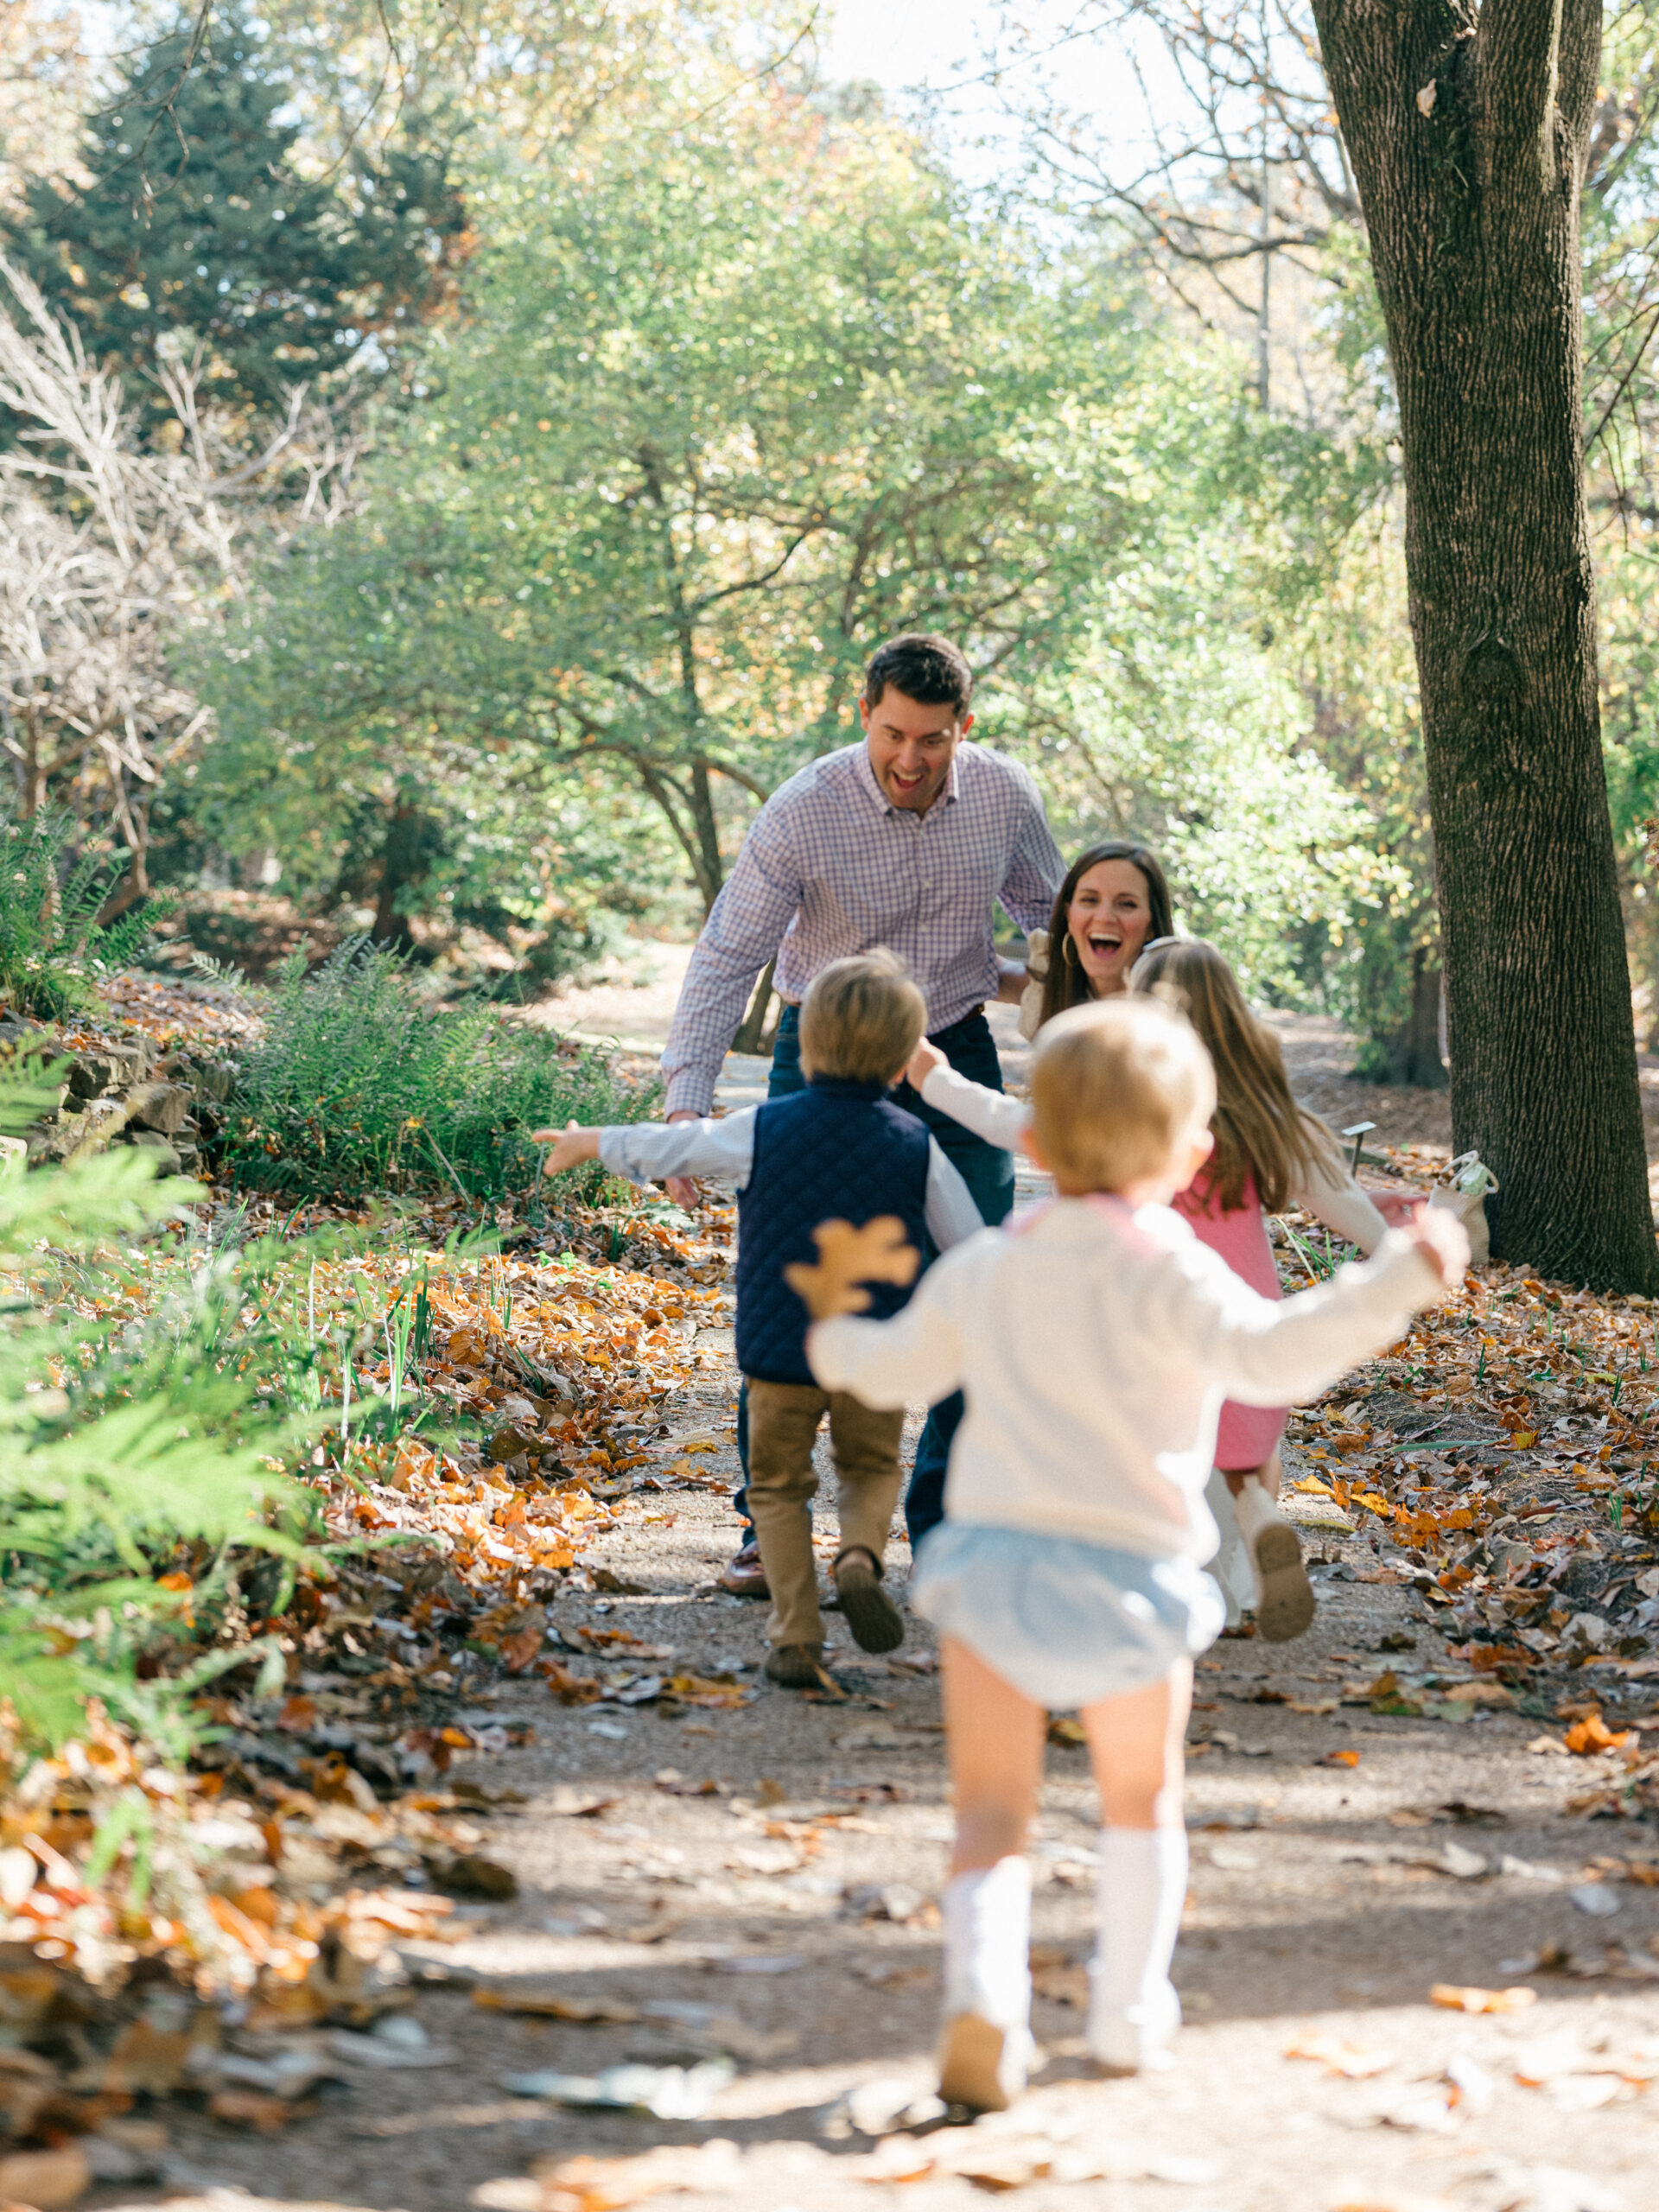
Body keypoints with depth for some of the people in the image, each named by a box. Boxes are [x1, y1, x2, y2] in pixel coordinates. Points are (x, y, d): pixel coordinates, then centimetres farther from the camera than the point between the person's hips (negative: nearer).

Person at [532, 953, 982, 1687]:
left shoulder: (765, 1130, -6)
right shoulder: (915, 1146, -4)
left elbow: (663, 1149, 8)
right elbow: (970, 1246, 0)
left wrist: (589, 1143, 25)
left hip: (778, 1350, 0)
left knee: (779, 1487, 15)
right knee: (871, 1469, 22)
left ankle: (796, 1640, 6)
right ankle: (860, 1556, -9)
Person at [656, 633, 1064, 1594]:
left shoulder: (1006, 794, -10)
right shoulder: (801, 814, -21)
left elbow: (1052, 911, 12)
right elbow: (727, 959, -18)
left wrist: (1024, 973, -2)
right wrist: (687, 1103, -25)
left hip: (954, 1052, 3)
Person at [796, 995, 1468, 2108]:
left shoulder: (981, 1268, 10)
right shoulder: (1161, 1268, -9)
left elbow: (892, 1368, 23)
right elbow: (1270, 1353, -24)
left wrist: (832, 1332, 45)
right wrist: (1397, 1278, -25)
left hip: (992, 1557, 3)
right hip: (1128, 1576, -3)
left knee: (992, 1811, 3)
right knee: (1143, 1799, 20)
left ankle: (983, 1992, -21)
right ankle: (1130, 2011, 30)